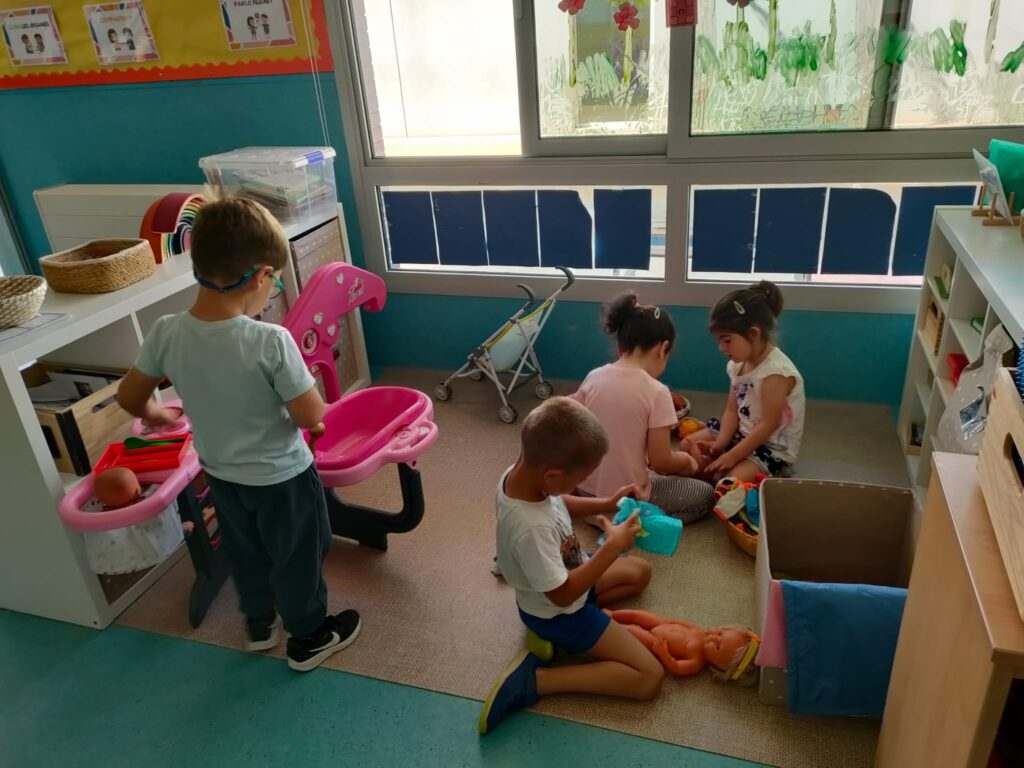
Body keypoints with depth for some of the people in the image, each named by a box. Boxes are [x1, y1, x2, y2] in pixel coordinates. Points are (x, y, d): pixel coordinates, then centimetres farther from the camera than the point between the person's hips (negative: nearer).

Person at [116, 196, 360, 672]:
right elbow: (312, 417, -25)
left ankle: (259, 625, 51)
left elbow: (129, 397, -1)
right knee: (297, 558, 18)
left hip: (220, 474, 5)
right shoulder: (271, 342, -32)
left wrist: (154, 415, 21)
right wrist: (294, 393, -2)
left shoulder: (166, 333, -16)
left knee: (245, 554, 28)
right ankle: (308, 639, 39)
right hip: (281, 478, -5)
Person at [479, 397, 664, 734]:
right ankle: (534, 678, -7)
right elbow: (562, 594, -29)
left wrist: (605, 504, -7)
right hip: (559, 612, -8)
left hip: (566, 576, 9)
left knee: (640, 571, 25)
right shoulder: (531, 528, -42)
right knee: (649, 677, -6)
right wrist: (612, 548, -24)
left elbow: (558, 503, 6)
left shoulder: (520, 472, -18)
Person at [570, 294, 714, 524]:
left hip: (586, 488, 7)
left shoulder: (593, 377, -3)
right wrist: (686, 459, 8)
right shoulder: (656, 392, -18)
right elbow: (661, 462, -14)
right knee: (706, 494, 16)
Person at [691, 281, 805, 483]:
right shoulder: (738, 364, 1)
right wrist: (720, 443, -14)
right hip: (742, 434, 9)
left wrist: (732, 456, -24)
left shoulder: (776, 371, -26)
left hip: (773, 447, -9)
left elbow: (768, 425, -26)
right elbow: (732, 410, 3)